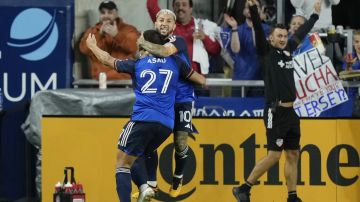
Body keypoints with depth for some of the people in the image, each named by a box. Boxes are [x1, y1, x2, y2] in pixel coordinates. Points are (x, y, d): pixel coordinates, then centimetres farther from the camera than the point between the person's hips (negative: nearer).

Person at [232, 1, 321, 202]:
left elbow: (301, 33, 28)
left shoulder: (288, 50, 13)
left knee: (293, 155, 7)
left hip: (291, 112, 7)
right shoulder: (267, 52, -5)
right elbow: (259, 30, -19)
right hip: (275, 112, -7)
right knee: (274, 155, -9)